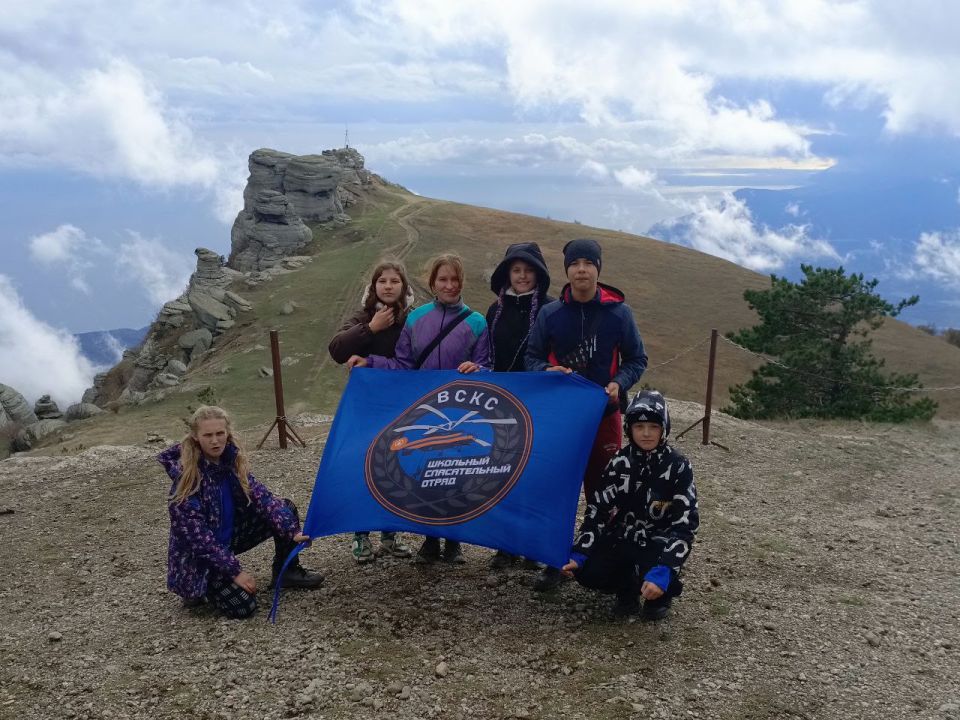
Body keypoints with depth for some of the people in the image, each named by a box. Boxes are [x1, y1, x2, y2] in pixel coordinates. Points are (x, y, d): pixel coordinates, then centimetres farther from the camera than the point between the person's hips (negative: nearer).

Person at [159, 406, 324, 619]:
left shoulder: (232, 459, -7)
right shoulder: (186, 475, -26)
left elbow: (260, 496, -10)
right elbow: (197, 535, -25)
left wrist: (291, 531, -22)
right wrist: (235, 571, -24)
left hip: (231, 535, 7)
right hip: (197, 555, -7)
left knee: (286, 509, -5)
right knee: (243, 606, -21)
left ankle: (286, 573, 12)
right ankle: (198, 590, 7)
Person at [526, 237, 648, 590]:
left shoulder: (618, 312, -3)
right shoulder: (550, 314, 0)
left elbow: (637, 359, 5)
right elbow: (533, 356, 8)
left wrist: (619, 383, -14)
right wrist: (548, 372, -14)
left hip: (604, 413, -1)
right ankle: (555, 561, 15)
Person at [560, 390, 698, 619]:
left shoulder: (678, 467, -14)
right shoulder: (619, 463, -4)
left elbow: (684, 524, -19)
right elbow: (597, 510, -3)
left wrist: (662, 571, -31)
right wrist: (579, 554, -16)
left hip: (658, 544, -3)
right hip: (622, 539, 3)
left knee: (654, 584, -32)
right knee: (586, 572, -21)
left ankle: (662, 593, 6)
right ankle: (628, 588, 10)